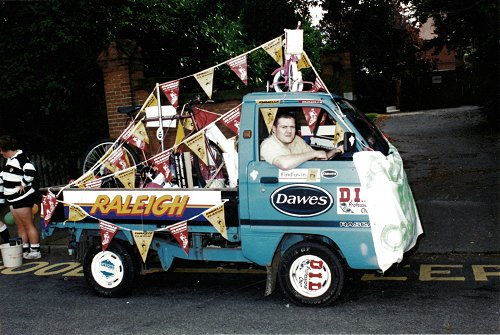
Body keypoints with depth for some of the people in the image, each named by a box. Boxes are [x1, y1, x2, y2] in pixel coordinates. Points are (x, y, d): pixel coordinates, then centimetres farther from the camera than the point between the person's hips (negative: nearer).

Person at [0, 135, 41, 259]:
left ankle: (35, 251, 6)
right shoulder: (10, 159, 14)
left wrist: (23, 184, -18)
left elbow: (31, 171, -32)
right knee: (20, 227, 12)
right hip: (13, 199, 9)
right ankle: (24, 251, 19)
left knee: (28, 225, -2)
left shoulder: (21, 157, -16)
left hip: (22, 197, -9)